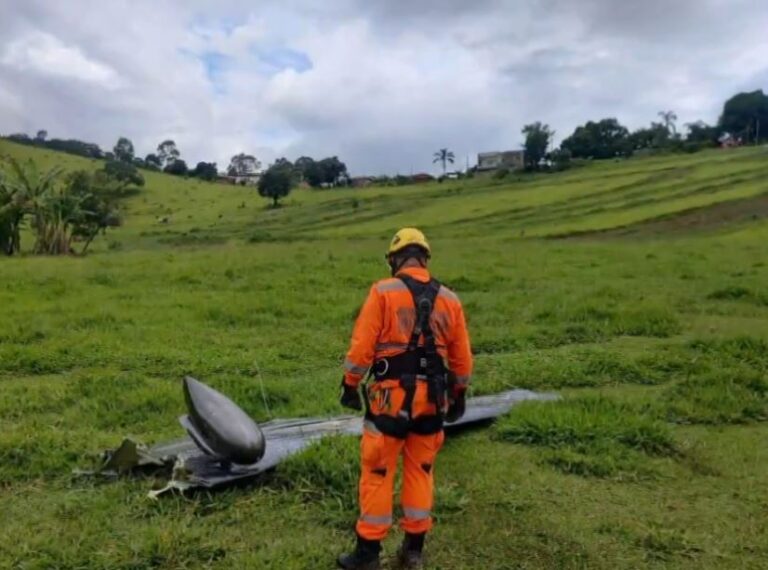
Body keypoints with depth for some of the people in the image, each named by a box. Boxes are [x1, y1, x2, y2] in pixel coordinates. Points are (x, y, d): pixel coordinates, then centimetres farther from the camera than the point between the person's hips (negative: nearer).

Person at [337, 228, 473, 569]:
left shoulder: (383, 292, -7)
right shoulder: (449, 299, 5)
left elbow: (362, 345, -10)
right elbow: (461, 357, 9)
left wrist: (350, 385, 2)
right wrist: (459, 394, 21)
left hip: (391, 396, -4)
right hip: (431, 399, 4)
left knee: (378, 473, 8)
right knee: (420, 472, 16)